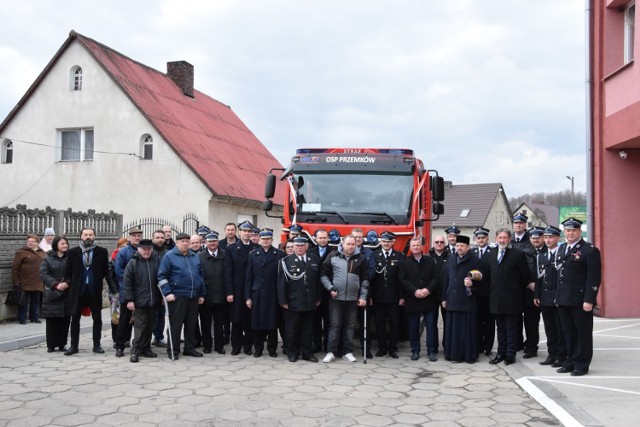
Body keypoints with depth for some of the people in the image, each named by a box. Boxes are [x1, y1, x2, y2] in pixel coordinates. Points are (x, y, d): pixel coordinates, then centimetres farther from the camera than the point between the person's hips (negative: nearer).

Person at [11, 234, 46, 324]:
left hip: (38, 284, 5)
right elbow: (15, 268, -6)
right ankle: (22, 319, 11)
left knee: (36, 301, 11)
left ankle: (35, 317, 21)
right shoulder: (21, 252, -3)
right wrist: (15, 282, -11)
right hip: (25, 283, -4)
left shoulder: (42, 253, 12)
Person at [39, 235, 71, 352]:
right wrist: (56, 284, -16)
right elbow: (43, 274, -4)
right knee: (52, 320, 1)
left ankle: (62, 344, 12)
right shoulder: (48, 258, 5)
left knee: (65, 320, 2)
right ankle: (51, 345, 10)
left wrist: (67, 283, -16)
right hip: (52, 293, -1)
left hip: (67, 293, 1)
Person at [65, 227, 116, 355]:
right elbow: (68, 272, 7)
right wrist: (68, 284, 1)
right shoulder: (73, 252, 2)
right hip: (78, 290, 1)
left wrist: (113, 288, -4)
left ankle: (96, 345, 16)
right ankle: (74, 346, 16)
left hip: (95, 290, 0)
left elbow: (106, 271, 1)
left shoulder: (102, 252, 0)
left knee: (97, 318, 6)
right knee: (75, 318, 6)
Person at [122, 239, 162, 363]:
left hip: (154, 300, 4)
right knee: (140, 327, -3)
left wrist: (162, 296, 10)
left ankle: (146, 349, 23)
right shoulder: (133, 262, -4)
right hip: (139, 301, -4)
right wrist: (129, 300, -10)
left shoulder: (157, 260, 4)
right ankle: (135, 351, 5)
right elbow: (126, 282, -5)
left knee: (150, 326, 12)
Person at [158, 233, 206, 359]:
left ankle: (190, 348, 20)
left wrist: (202, 294, 15)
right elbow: (162, 276, -5)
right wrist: (167, 293, -13)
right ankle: (173, 350, 8)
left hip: (194, 296, 5)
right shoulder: (169, 256, -2)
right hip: (177, 296, -5)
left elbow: (200, 276, 19)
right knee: (175, 324, 0)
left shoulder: (195, 256, 14)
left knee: (191, 324, 11)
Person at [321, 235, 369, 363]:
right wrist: (330, 288, -7)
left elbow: (365, 279, 4)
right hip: (336, 298, -1)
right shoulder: (333, 256, -1)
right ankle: (330, 352, 7)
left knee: (349, 326, 8)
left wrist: (363, 297, -1)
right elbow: (323, 274, 3)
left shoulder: (361, 258, 3)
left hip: (353, 298, 1)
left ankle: (348, 352, 16)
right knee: (335, 325, 2)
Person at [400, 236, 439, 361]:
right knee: (413, 327, 4)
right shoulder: (405, 262, 6)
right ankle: (415, 351, 15)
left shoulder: (430, 261, 9)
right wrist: (414, 291, -14)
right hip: (412, 300, 0)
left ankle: (432, 351, 8)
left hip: (429, 298, 1)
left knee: (431, 326, 0)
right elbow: (403, 280, -3)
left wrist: (428, 289, -12)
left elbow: (436, 277, 3)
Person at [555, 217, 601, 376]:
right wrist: (558, 296, 12)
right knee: (568, 333, 12)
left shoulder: (590, 250, -7)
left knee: (583, 333, 3)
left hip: (580, 301, -6)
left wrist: (589, 300, -17)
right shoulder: (561, 249, 15)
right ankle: (571, 362, 22)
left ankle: (582, 365, 13)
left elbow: (594, 278, -12)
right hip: (563, 300, 6)